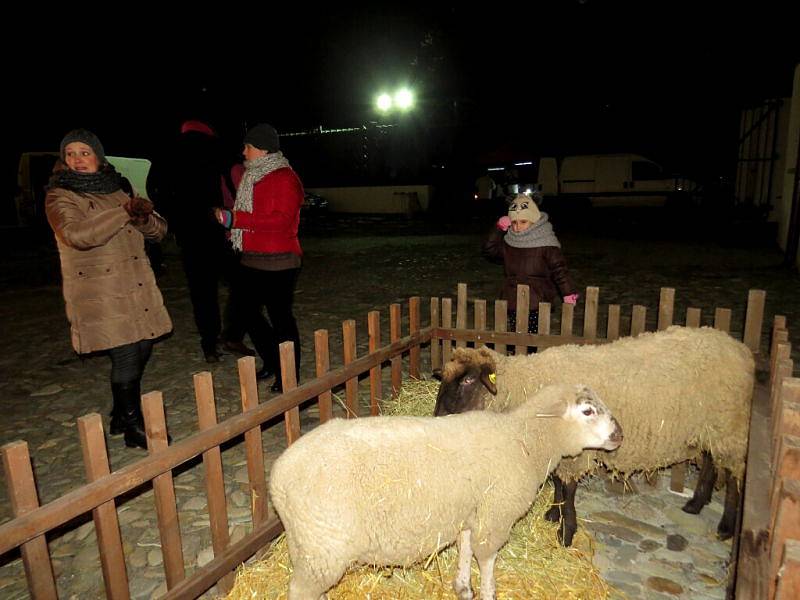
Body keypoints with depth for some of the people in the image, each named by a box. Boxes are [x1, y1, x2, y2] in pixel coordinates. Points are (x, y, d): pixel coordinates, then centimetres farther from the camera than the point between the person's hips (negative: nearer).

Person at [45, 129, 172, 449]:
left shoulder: (116, 190, 16)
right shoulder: (60, 196, -2)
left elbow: (159, 230, 11)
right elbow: (76, 235, -23)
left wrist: (143, 218, -11)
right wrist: (124, 212, -24)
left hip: (138, 288, 6)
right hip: (99, 294, -6)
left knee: (140, 352, 10)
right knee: (126, 357, -8)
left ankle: (121, 418, 29)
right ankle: (134, 428, 9)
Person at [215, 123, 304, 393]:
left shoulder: (284, 178, -11)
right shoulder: (252, 176, 17)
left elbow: (281, 220, -23)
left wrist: (237, 219, -23)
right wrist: (229, 218, 9)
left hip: (277, 263, -9)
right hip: (252, 260, 10)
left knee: (280, 317, -2)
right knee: (250, 312, 15)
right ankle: (271, 363, 32)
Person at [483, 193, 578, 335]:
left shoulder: (545, 242, -9)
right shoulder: (509, 241, 9)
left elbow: (559, 268, -10)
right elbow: (489, 250, 9)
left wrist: (568, 293, -15)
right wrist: (499, 228, 0)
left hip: (537, 303, -5)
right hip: (513, 302, 6)